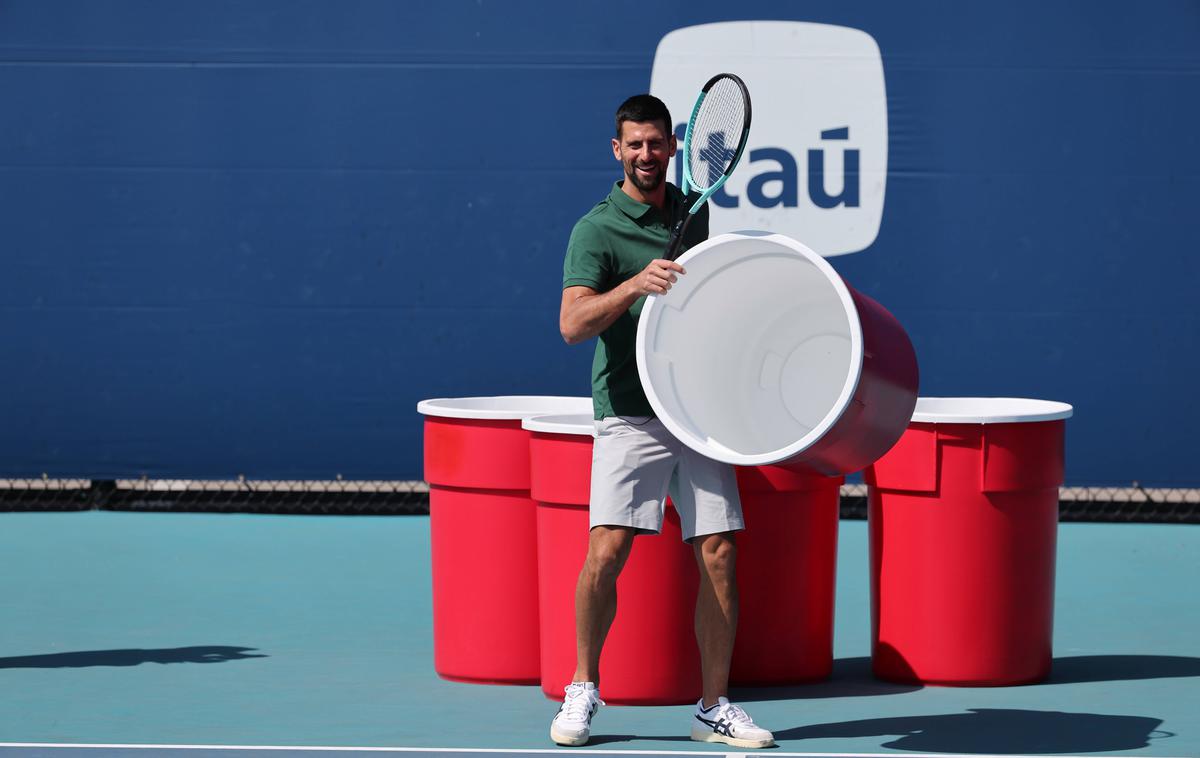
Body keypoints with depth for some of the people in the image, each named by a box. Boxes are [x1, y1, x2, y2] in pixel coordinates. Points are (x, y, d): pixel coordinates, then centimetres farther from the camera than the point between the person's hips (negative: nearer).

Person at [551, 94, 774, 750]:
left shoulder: (693, 210, 13)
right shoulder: (597, 230, -5)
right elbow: (572, 323, -18)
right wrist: (636, 284, -31)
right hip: (629, 416, -5)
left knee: (718, 553, -3)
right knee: (606, 549, -15)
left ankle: (714, 707, 5)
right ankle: (583, 688, 4)